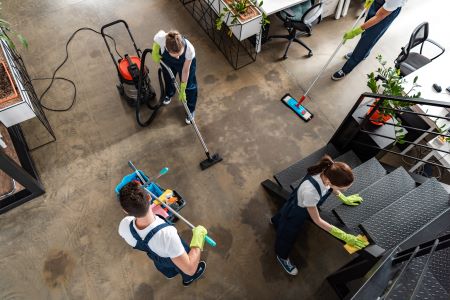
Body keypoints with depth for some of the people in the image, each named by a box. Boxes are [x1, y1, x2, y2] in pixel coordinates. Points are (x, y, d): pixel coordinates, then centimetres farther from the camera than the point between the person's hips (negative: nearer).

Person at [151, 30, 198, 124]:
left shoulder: (189, 49, -44)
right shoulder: (161, 38, -43)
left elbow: (185, 70, -27)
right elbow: (161, 31, -14)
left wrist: (182, 90, -18)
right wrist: (155, 52, -18)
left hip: (186, 61, -2)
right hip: (167, 60, 2)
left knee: (189, 86, 9)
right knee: (168, 78, 27)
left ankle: (191, 110, 34)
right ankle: (169, 94, 61)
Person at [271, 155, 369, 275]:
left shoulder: (327, 173, -30)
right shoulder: (310, 191, -49)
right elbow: (317, 220, -31)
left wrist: (344, 199, 8)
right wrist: (345, 237, -25)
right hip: (293, 215, -6)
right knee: (287, 236, 26)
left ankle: (275, 221, 76)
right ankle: (282, 257, 60)